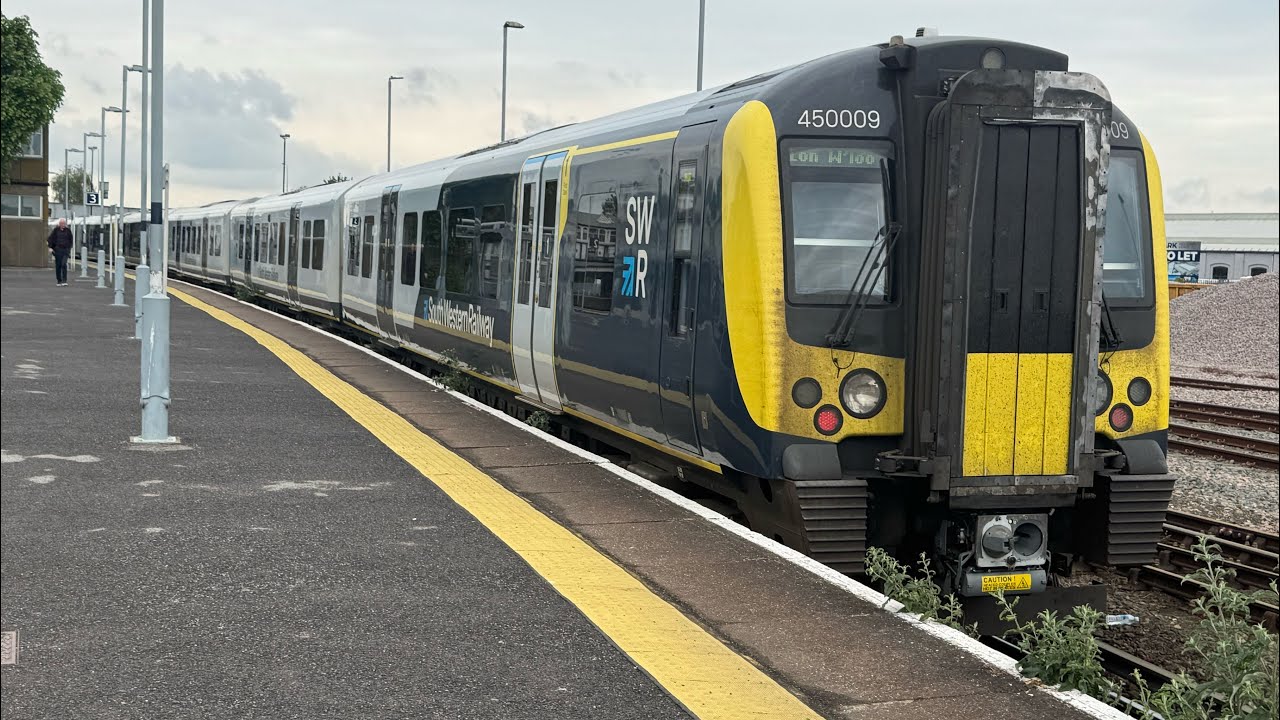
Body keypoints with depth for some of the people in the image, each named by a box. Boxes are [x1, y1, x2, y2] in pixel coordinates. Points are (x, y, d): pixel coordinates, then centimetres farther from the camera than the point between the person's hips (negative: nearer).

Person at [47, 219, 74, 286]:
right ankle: (59, 281, 13)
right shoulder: (56, 230, 2)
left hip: (65, 250, -1)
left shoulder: (68, 230, 5)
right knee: (58, 266, 3)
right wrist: (50, 247, -2)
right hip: (57, 250, 1)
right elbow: (50, 238, 6)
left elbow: (71, 239, 16)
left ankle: (64, 280, -15)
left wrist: (69, 247, 10)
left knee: (64, 264, -16)